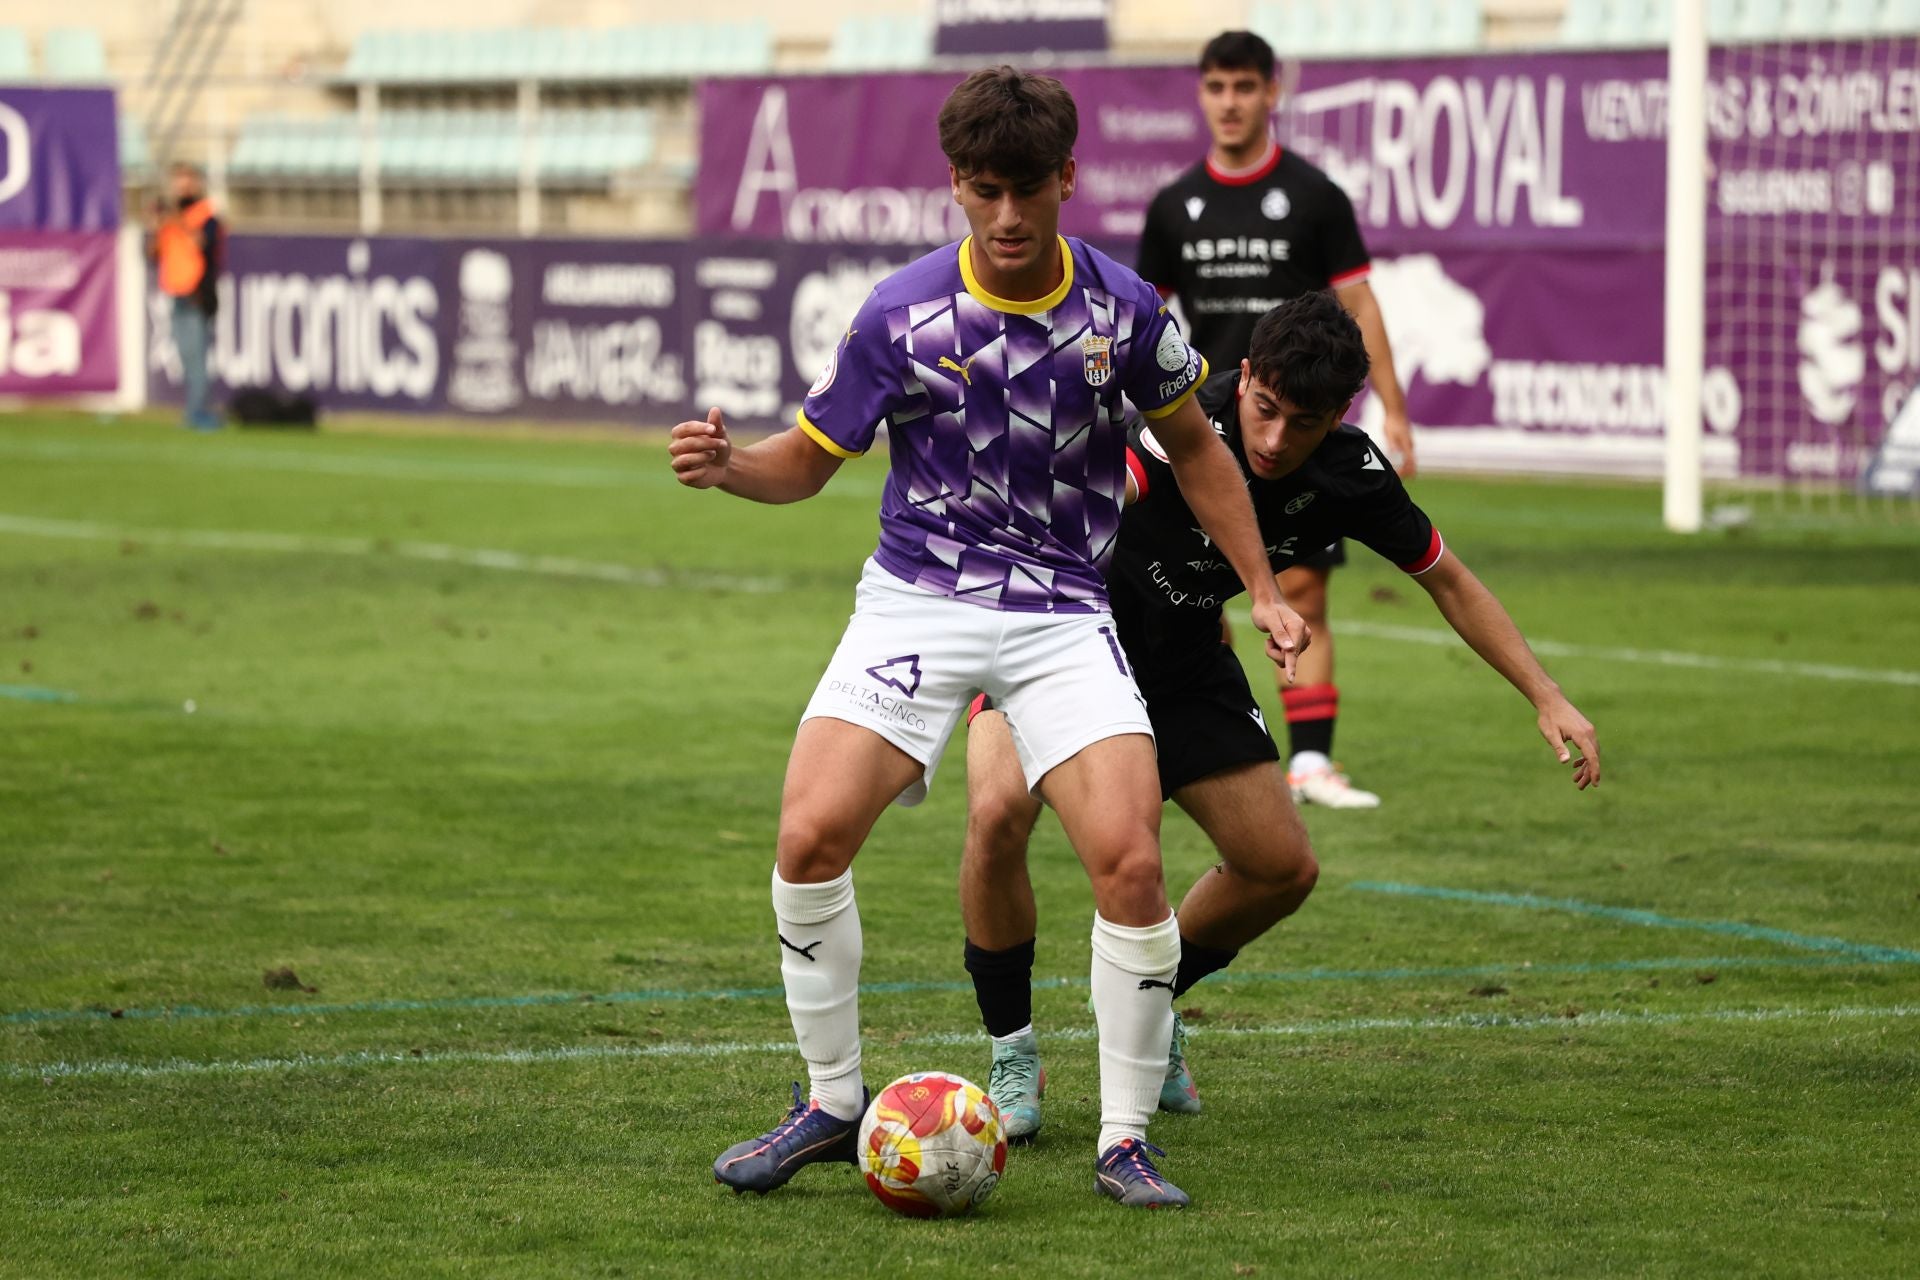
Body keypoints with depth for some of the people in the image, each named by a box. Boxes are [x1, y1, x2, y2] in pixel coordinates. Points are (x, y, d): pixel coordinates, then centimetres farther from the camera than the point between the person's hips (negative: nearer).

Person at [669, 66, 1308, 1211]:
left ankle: (1126, 1139, -1)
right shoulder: (903, 314, -6)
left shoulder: (1124, 309, -3)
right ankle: (833, 1105, 3)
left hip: (1064, 615, 0)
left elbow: (1195, 447, 14)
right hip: (917, 600, 0)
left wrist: (1262, 591, 11)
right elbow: (810, 459, 5)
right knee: (812, 833, -18)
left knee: (1130, 860, -18)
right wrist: (728, 465, -17)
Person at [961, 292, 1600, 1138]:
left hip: (1181, 660, 5)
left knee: (1283, 868, 2)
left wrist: (1548, 699, -2)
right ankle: (1012, 1058, -10)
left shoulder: (1348, 477, -14)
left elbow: (1448, 582, 1)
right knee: (998, 812, -29)